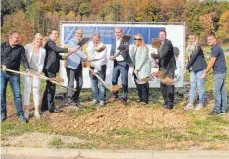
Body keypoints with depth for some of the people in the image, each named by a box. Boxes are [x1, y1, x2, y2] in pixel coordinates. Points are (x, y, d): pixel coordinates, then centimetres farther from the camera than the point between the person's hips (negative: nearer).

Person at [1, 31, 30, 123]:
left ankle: (20, 115, 6)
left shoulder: (20, 48, 2)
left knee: (17, 94, -1)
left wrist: (27, 69, -21)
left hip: (14, 74, 0)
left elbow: (24, 60, -6)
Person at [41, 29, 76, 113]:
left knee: (49, 87, 15)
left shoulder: (52, 43, 22)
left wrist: (61, 57, 15)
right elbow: (57, 49, -28)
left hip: (52, 69, 11)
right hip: (49, 68, -11)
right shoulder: (49, 42, -11)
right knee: (51, 88, -8)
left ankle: (44, 106, 24)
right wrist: (69, 49, -38)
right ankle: (51, 108, -3)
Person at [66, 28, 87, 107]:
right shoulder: (71, 41, -10)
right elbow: (77, 51, -21)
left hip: (79, 65, 7)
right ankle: (70, 101, 9)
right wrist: (86, 57, -28)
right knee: (71, 84, -1)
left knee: (80, 83, 9)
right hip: (71, 65, -7)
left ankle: (76, 99, 22)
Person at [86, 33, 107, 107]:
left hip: (101, 67, -5)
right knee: (93, 84, 10)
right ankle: (96, 98, 22)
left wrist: (96, 70, -24)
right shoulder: (90, 44, 2)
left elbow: (101, 59, -22)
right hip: (92, 67, 5)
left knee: (101, 84, -5)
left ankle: (102, 100, 5)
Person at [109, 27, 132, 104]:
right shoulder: (113, 41, 11)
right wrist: (111, 56, -6)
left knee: (124, 81, -4)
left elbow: (126, 49, -24)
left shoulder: (125, 40, -8)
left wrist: (119, 52, -41)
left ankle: (124, 98, 6)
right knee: (114, 80, 11)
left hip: (124, 63, -6)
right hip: (116, 63, 6)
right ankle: (115, 95, 27)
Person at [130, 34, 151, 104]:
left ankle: (145, 100, -1)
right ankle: (140, 98, 20)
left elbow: (142, 60, -14)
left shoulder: (144, 48, -10)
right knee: (138, 84, 7)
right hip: (136, 69, 6)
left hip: (143, 69, -6)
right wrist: (134, 68, 6)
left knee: (143, 84, -7)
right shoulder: (134, 47, 11)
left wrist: (137, 69, -14)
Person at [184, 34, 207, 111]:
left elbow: (193, 58, -16)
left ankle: (201, 104, 10)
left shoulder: (198, 47, -12)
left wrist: (186, 68, -13)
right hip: (193, 69, 7)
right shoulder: (190, 48, 11)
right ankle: (190, 103, 11)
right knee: (192, 86, 7)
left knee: (200, 86, 0)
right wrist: (189, 67, 3)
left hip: (200, 69, -7)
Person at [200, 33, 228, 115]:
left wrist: (205, 73, -9)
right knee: (222, 91, 12)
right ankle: (224, 109, 18)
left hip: (219, 73, -10)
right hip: (221, 72, 10)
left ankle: (217, 110, 0)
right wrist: (206, 72, 20)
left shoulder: (216, 49, -17)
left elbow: (211, 63, -16)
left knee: (216, 91, -6)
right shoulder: (216, 48, 14)